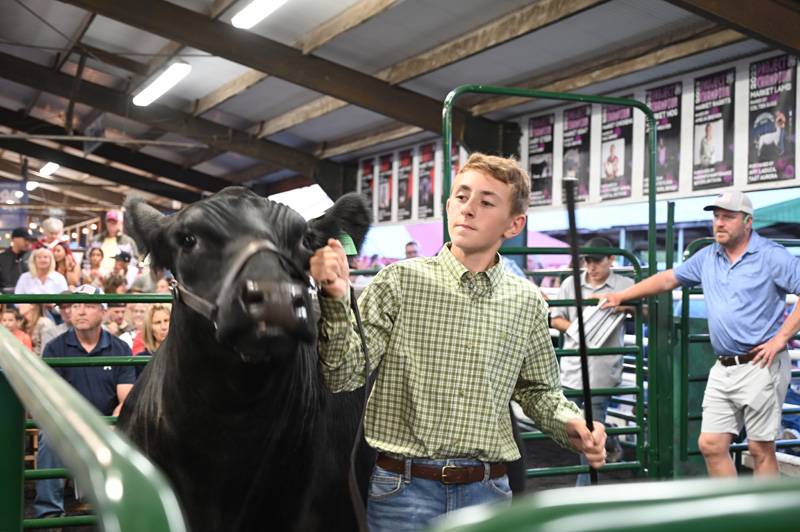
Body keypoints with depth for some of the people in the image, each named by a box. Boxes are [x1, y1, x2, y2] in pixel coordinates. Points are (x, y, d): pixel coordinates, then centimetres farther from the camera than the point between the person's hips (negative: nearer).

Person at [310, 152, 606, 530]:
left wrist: (571, 425, -4)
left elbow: (537, 390, 15)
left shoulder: (526, 301, 4)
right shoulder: (400, 281, -5)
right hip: (404, 488, -3)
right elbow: (343, 377, -9)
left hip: (488, 491, 3)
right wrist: (336, 299, -23)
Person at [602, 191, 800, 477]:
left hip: (760, 365, -6)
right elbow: (668, 279, 23)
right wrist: (620, 296, 21)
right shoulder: (707, 257, 13)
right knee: (711, 445, 5)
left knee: (761, 449, -1)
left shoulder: (772, 256, -6)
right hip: (723, 368, 6)